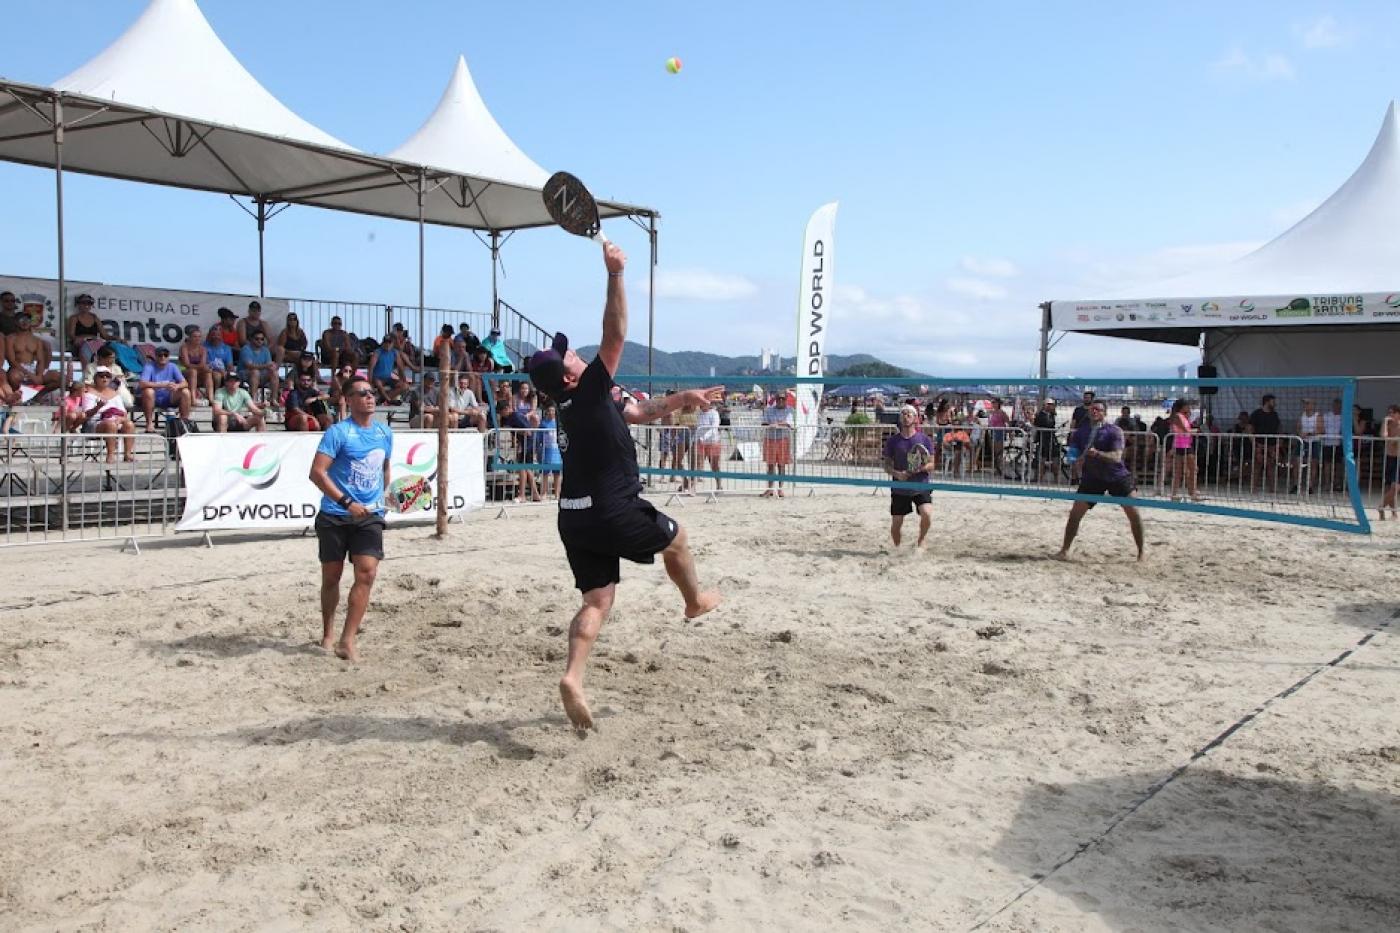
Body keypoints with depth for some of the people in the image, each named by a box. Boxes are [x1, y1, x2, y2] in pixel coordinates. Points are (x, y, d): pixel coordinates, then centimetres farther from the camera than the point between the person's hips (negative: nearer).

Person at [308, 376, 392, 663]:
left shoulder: (385, 433, 8)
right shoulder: (338, 432, -10)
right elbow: (317, 472, -16)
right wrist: (347, 503, -20)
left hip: (370, 516, 3)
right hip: (335, 516, -3)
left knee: (367, 573, -13)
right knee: (331, 576, 8)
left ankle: (347, 640, -8)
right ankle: (328, 634, 28)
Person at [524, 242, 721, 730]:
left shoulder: (585, 403, 13)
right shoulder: (588, 393, -13)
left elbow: (640, 411, 26)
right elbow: (614, 335, -20)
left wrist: (681, 399, 26)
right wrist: (615, 274, -22)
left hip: (575, 519, 8)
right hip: (612, 513, -8)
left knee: (597, 601, 7)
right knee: (675, 536, 19)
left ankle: (573, 677, -7)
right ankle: (695, 600, 41)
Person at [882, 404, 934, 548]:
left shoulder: (924, 439, 1)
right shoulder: (893, 440, 4)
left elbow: (931, 464, 2)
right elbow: (887, 465, 5)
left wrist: (921, 468, -20)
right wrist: (897, 474, -15)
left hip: (921, 486, -1)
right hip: (899, 488, 1)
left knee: (927, 514, -22)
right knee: (896, 522, 3)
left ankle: (920, 542, 3)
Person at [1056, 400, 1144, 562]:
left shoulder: (1114, 431, -10)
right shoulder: (1081, 431, 3)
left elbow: (1117, 456, -23)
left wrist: (1097, 453, -40)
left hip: (1117, 477, -2)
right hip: (1092, 477, 2)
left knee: (1133, 512, -6)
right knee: (1075, 513, -7)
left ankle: (1141, 553, 9)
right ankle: (1064, 550, 5)